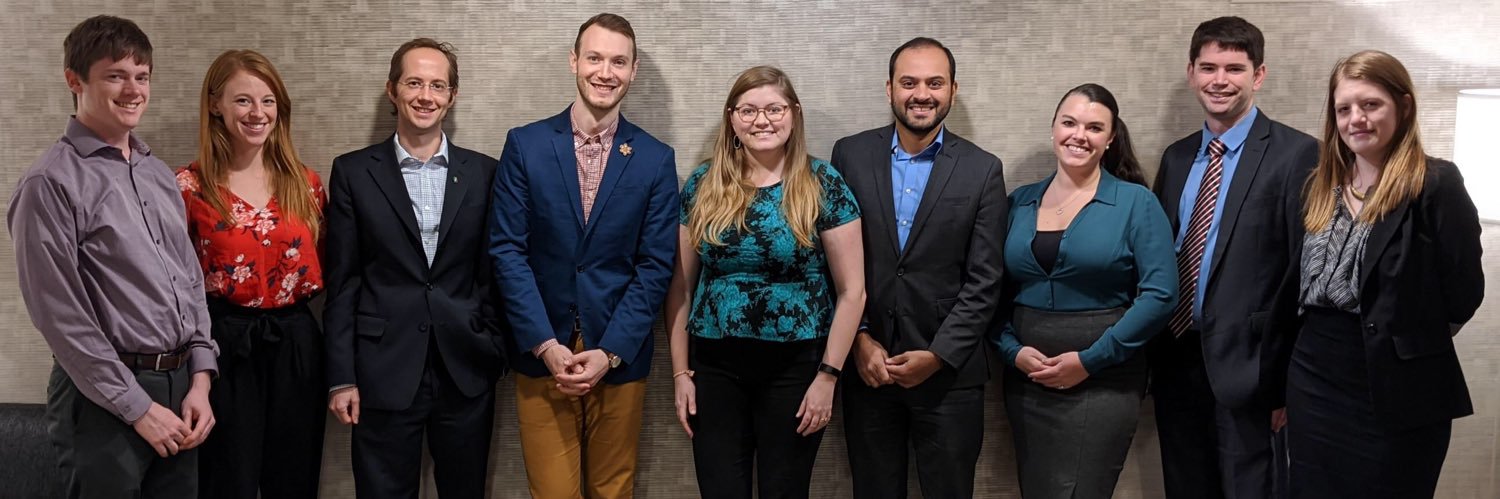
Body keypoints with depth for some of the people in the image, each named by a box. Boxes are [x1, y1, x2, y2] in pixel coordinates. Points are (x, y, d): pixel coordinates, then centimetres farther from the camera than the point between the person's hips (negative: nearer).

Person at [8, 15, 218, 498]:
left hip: (180, 385, 6)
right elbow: (61, 315, -13)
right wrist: (138, 406, -12)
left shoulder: (159, 175, 11)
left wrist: (199, 380, 3)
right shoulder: (51, 183, -10)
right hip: (105, 397, -6)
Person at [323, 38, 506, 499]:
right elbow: (342, 282, 1)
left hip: (466, 373, 1)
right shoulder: (354, 172, 2)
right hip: (384, 373, -1)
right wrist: (341, 377, -3)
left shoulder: (483, 173, 5)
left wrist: (495, 354, 4)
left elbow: (493, 273, 8)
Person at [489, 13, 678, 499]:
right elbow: (507, 250, -4)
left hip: (620, 358, 1)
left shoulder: (655, 159, 1)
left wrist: (610, 351, -11)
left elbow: (655, 266, -2)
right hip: (541, 354, -1)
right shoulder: (525, 145, 0)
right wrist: (546, 345, -12)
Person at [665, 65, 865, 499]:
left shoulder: (823, 185, -5)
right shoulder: (703, 186, 3)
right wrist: (680, 372, 4)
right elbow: (681, 286, 7)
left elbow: (852, 290, -4)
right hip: (714, 367, 2)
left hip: (795, 367, -2)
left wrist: (828, 375, -8)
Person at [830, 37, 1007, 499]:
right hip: (866, 367, 1)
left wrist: (937, 356, -10)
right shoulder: (850, 154, 2)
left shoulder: (982, 170, -1)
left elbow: (983, 282, -3)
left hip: (949, 373, -1)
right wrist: (859, 340, -6)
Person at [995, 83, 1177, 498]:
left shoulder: (1136, 202, -3)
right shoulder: (1020, 202, 7)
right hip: (1025, 381, 4)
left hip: (1103, 382, -4)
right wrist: (1013, 350, -8)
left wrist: (1091, 360, -14)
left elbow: (1160, 293, -10)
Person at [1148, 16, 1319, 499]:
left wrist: (1290, 381, -13)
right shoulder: (1177, 156, 11)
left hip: (1248, 368, -6)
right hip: (1175, 362, 6)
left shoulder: (1295, 154, -8)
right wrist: (1151, 354, 8)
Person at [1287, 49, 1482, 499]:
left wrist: (1414, 344, 2)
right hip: (1313, 386, 6)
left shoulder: (1435, 184, -10)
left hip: (1397, 395, -5)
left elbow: (1464, 291, -10)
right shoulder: (1321, 187, 9)